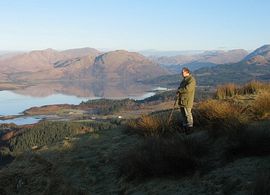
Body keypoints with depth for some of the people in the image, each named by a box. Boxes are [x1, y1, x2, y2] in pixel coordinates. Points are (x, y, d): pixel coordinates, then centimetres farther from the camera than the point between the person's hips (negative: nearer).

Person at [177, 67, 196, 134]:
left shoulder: (191, 79, -12)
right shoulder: (184, 79, 18)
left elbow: (188, 88, -24)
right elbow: (181, 88, 28)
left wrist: (179, 90, -11)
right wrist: (179, 91, 4)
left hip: (187, 100, -9)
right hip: (181, 99, 9)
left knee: (188, 114, -6)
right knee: (183, 114, 14)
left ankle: (190, 128, 0)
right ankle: (184, 126, 23)